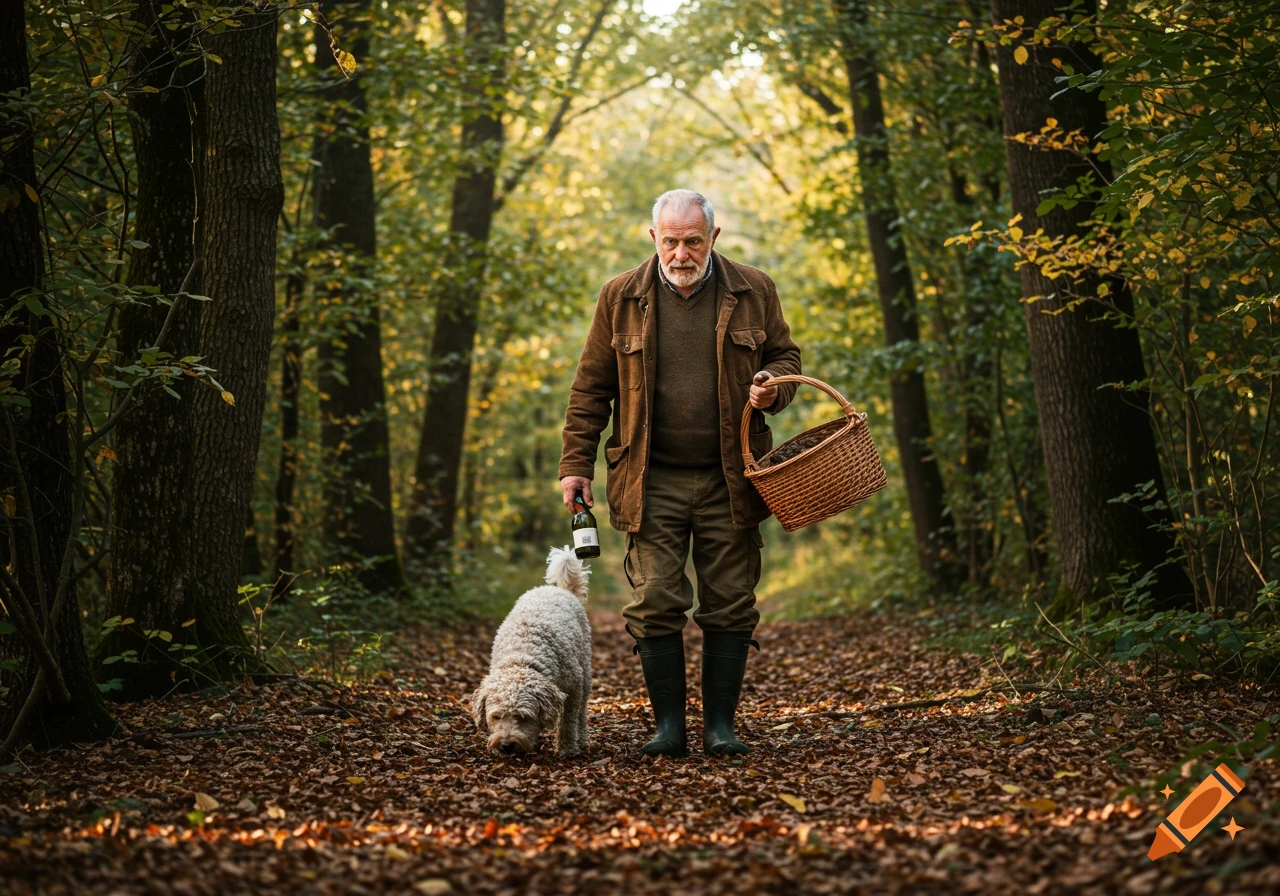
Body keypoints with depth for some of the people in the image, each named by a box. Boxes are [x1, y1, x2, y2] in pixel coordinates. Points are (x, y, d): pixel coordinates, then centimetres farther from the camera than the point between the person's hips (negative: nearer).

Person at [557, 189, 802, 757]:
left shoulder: (752, 293, 5)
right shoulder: (621, 298, 5)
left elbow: (785, 355, 17)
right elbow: (591, 387, 9)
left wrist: (773, 385, -7)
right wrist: (576, 464, 3)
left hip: (729, 481, 1)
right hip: (653, 481, 0)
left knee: (730, 606, 2)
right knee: (655, 604, -4)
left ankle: (721, 725, 12)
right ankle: (669, 726, 6)